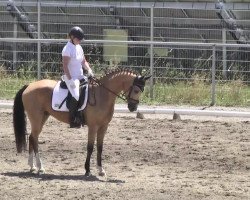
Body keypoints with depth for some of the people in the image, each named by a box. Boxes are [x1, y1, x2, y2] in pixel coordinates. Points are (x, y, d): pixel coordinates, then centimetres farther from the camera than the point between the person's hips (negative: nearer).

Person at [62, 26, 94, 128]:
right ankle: (73, 120, -24)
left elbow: (84, 62, 19)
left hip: (80, 77, 9)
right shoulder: (67, 49, -13)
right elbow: (65, 66, -17)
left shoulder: (79, 47, 12)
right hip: (71, 78, -9)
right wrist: (70, 80, -23)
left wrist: (89, 70, 0)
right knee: (76, 96, -30)